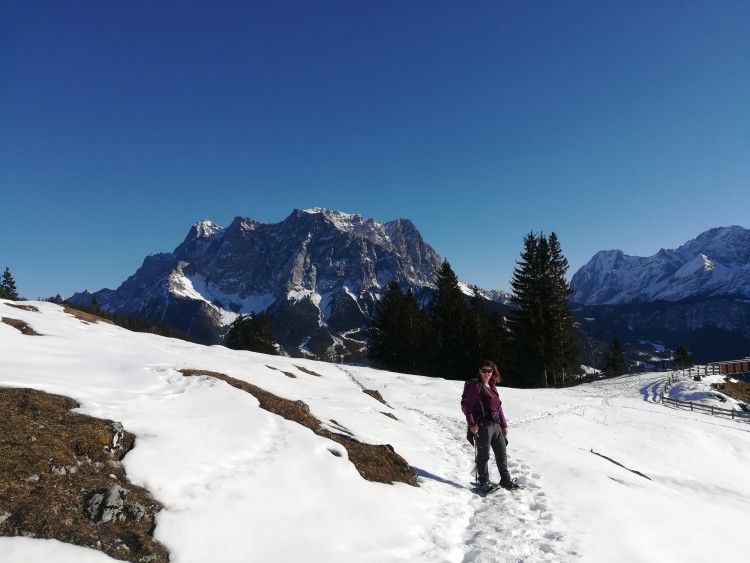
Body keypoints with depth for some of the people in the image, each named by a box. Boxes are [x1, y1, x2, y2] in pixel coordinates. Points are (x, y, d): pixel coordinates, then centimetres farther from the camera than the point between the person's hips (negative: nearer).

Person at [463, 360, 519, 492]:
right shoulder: (476, 386, -7)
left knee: (502, 453, 14)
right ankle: (484, 482, 14)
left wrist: (504, 425, 16)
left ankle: (506, 480, 26)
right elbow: (468, 407, -12)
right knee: (483, 455, 1)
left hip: (496, 425, 8)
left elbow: (498, 407, 18)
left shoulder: (493, 387, 15)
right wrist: (471, 424, -22)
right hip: (482, 425, -8)